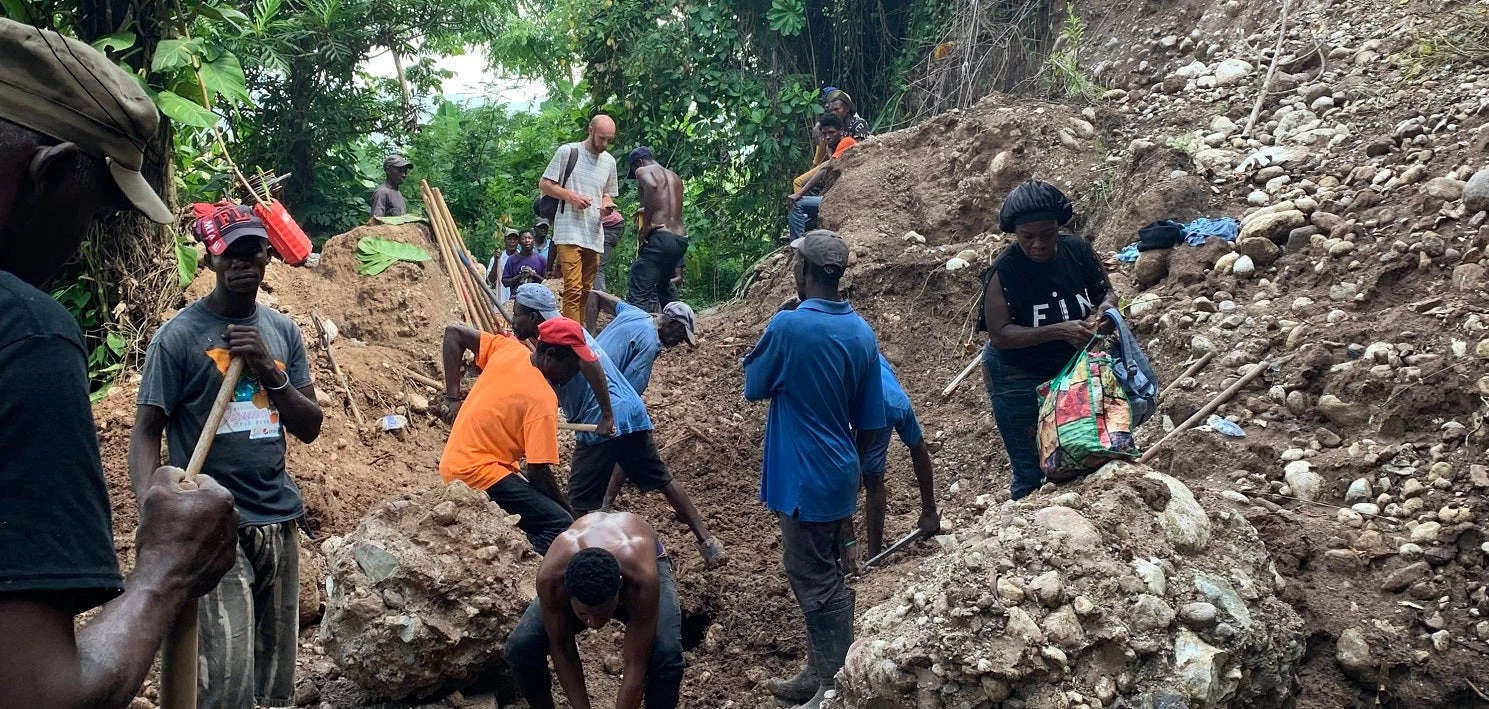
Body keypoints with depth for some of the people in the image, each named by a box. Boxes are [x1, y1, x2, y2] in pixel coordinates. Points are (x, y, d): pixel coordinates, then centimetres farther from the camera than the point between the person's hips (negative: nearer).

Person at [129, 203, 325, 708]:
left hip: (280, 521, 5)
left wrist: (268, 371, -9)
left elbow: (310, 427, 9)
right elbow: (146, 432, -7)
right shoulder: (179, 336, -5)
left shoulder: (282, 331, 10)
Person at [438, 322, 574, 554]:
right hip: (477, 470, -9)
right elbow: (539, 472, -18)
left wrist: (453, 399, 11)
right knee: (560, 525, -17)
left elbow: (453, 333, 10)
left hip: (456, 462, 9)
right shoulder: (542, 399, -19)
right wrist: (570, 513, -3)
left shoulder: (510, 348, 1)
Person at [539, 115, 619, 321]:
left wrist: (607, 205, 2)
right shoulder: (567, 151, -1)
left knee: (587, 290, 9)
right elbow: (544, 184, 0)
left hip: (594, 235, 6)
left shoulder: (609, 161, 15)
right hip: (569, 233, -6)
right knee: (573, 289, -15)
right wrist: (570, 196, -14)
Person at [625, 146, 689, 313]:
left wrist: (646, 225, -15)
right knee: (664, 286, 31)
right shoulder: (675, 178, 23)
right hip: (681, 239, 8)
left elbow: (652, 186, -19)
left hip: (660, 237, -8)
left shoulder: (643, 171, 3)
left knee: (639, 296, -15)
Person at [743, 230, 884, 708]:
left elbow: (754, 387, -3)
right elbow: (870, 422, 6)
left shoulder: (788, 326, -20)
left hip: (805, 477, -7)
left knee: (815, 581, 2)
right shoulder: (862, 333, 1)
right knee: (823, 576, 18)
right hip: (839, 475, 7)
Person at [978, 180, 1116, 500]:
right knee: (1032, 473, 1)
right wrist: (1058, 332, -35)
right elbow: (999, 334, -25)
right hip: (1018, 380, -5)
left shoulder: (1078, 250, -9)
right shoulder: (1003, 273, -22)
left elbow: (1107, 292, 4)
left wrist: (1102, 312, -20)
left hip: (1071, 370, 5)